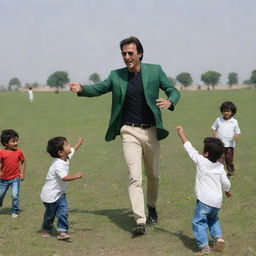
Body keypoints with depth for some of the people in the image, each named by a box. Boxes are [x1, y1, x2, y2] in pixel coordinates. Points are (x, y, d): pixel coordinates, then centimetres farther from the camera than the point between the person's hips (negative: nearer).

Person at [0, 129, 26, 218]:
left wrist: (22, 173, 0)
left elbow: (23, 162, 5)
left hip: (15, 178, -1)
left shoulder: (19, 152, -7)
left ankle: (15, 211, 10)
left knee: (15, 195, -10)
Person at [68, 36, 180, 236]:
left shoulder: (155, 71, 0)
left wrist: (170, 102, -20)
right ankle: (140, 221, -15)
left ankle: (151, 207, 40)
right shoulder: (116, 76, 4)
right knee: (134, 176, -12)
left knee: (153, 176, 14)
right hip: (130, 132, -1)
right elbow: (98, 89, 11)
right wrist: (81, 89, -11)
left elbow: (173, 91, 4)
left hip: (151, 131, 1)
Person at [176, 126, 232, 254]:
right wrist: (227, 191, 29)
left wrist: (181, 133, 14)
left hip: (204, 200, -6)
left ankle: (204, 247, -16)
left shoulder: (201, 161, -5)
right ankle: (218, 237, 9)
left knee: (199, 221, -3)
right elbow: (226, 183, 6)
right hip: (217, 201, 6)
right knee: (213, 219, 27)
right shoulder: (220, 167, 5)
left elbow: (189, 147, 3)